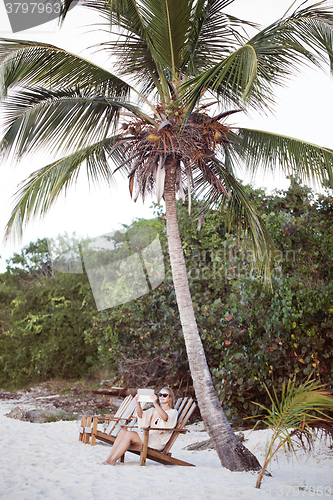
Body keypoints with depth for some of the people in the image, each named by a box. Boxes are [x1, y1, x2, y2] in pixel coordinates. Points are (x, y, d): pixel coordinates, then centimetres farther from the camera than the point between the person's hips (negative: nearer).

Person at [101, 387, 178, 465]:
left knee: (129, 434, -26)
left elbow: (165, 417, -23)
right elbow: (141, 415, 11)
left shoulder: (173, 412, 2)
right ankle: (109, 457, -19)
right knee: (123, 431, -15)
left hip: (158, 440, -7)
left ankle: (112, 460, -24)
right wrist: (138, 403, -8)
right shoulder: (154, 410, 25)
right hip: (147, 434, 7)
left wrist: (155, 404, -36)